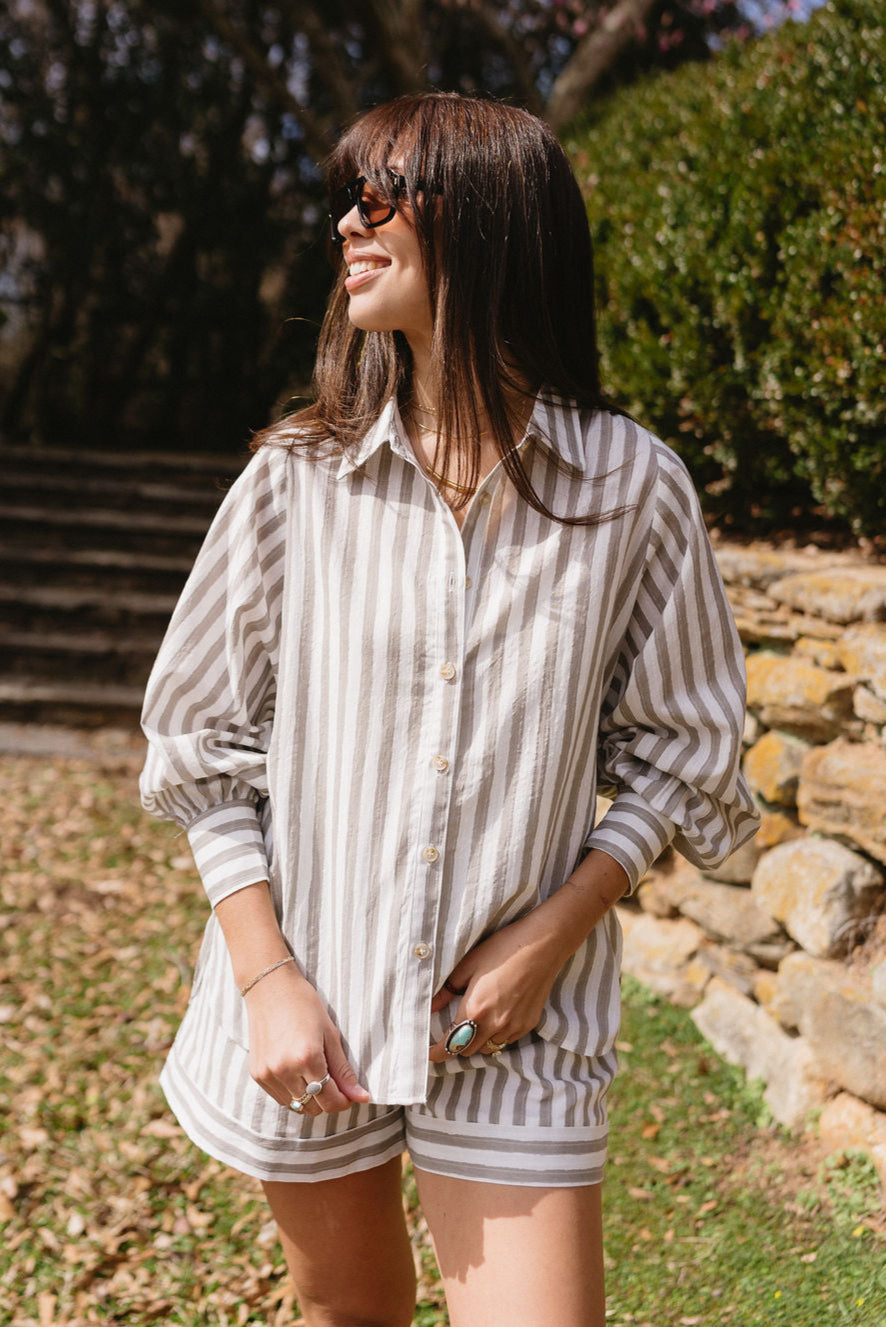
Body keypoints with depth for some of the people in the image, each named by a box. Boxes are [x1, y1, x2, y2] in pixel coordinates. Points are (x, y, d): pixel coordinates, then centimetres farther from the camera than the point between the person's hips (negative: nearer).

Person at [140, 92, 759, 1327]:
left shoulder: (633, 490, -8)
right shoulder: (301, 475, -5)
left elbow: (679, 752, 1)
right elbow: (206, 744, 1)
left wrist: (554, 932, -10)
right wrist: (266, 978, -6)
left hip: (517, 1021, -1)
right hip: (311, 1012, 2)